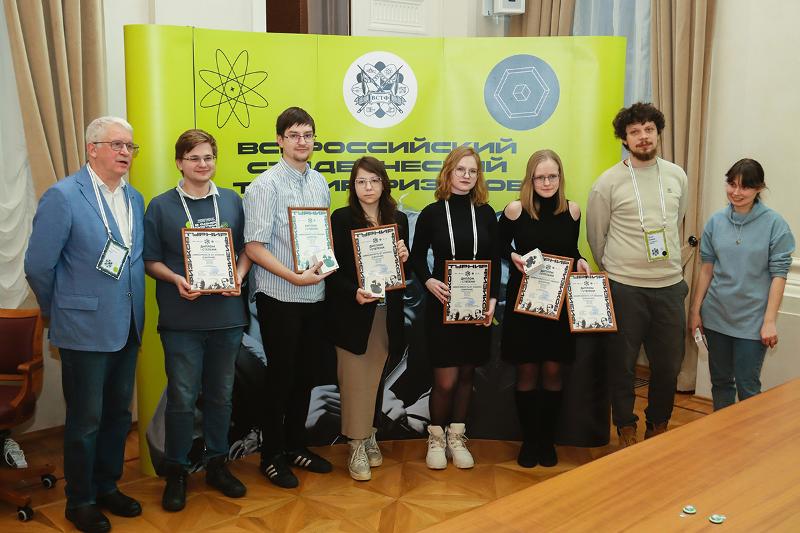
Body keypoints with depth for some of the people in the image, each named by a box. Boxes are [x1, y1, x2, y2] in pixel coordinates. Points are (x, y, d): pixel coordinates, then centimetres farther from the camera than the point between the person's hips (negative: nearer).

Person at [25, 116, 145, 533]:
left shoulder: (134, 198, 7)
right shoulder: (63, 196, -14)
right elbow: (38, 266, -11)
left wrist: (130, 307, 11)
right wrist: (61, 311, 1)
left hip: (128, 328, 6)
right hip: (86, 330, -6)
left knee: (118, 414, 17)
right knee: (85, 420, 7)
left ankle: (107, 487, 35)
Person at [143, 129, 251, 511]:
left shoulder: (232, 201, 6)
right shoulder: (161, 206, -1)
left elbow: (246, 248, 11)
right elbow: (150, 260, 0)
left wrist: (239, 277, -7)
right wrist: (176, 280, -17)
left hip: (227, 315, 3)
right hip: (181, 319, -3)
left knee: (220, 394, 14)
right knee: (182, 397, 3)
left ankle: (216, 464, 29)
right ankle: (176, 472, 20)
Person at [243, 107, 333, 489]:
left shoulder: (319, 182, 8)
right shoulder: (265, 186, -10)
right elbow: (254, 246, -16)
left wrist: (327, 266, -1)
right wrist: (295, 277, -21)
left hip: (315, 296, 6)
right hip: (279, 298, -6)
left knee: (304, 374, 15)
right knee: (280, 376, 5)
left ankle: (295, 445, 32)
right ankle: (272, 456, 22)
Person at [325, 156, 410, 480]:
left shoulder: (398, 220, 7)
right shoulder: (342, 219, -5)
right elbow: (332, 269, -8)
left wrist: (403, 257, -8)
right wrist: (355, 292, -22)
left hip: (386, 311, 4)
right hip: (352, 312, -3)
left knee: (373, 378, 12)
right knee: (355, 379, 0)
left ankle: (368, 436, 26)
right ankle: (357, 446, 10)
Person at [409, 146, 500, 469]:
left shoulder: (485, 213, 4)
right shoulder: (431, 214, -2)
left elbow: (495, 261, 6)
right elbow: (417, 257, 4)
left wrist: (492, 300, -5)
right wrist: (429, 282, -15)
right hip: (443, 306, -2)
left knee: (466, 374, 11)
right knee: (445, 380, -3)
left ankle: (457, 437, 26)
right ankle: (436, 437, 19)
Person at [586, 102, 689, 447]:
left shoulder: (677, 176, 7)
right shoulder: (608, 182, -6)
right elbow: (595, 235, 3)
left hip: (669, 285, 4)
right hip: (624, 288, -3)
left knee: (669, 364, 12)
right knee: (622, 364, 6)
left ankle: (658, 425, 33)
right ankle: (626, 428, 26)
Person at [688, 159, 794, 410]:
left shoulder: (774, 224, -8)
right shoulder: (716, 221, 2)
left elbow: (778, 275, -8)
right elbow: (707, 269, 7)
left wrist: (770, 321, -11)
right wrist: (695, 310, 6)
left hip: (752, 319, -3)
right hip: (716, 315, 4)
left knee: (747, 386, 0)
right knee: (720, 380, 14)